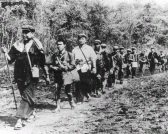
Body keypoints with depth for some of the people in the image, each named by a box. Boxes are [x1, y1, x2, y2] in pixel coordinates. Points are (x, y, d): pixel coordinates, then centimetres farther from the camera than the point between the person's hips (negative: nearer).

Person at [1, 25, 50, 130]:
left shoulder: (36, 45, -3)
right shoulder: (17, 45, 7)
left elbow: (43, 61, 1)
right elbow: (10, 59, 7)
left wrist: (47, 75, 3)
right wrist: (6, 53, -13)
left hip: (32, 76, -5)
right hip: (20, 76, 5)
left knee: (27, 97, -9)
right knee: (25, 96, 16)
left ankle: (21, 119, -11)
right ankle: (32, 113, 36)